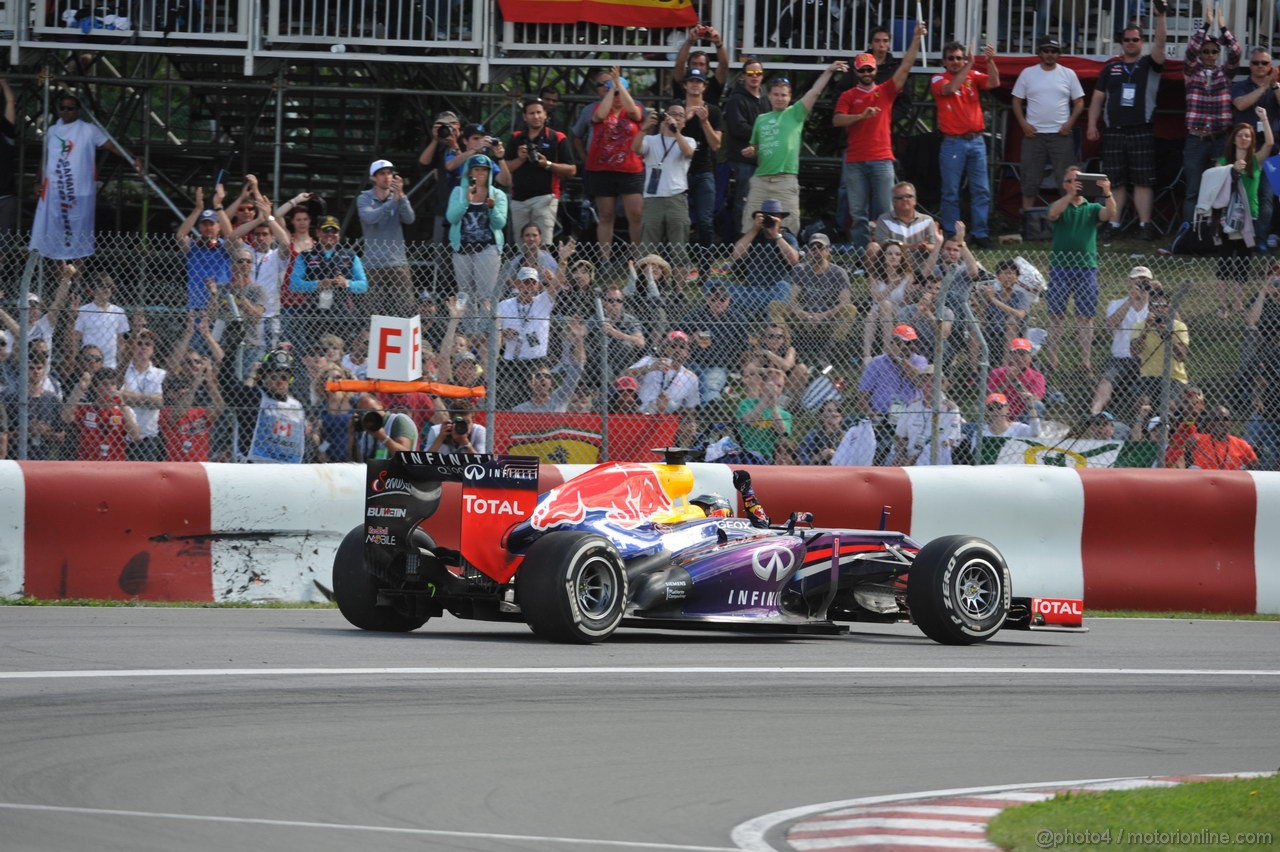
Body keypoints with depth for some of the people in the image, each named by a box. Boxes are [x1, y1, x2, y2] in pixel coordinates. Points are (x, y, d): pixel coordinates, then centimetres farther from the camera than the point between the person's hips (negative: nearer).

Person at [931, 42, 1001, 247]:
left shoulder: (973, 76, 8)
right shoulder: (938, 80, 0)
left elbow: (994, 83, -7)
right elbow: (951, 88, -21)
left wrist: (990, 61, -22)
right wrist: (969, 65, -23)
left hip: (976, 140, 3)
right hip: (953, 143, -3)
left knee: (982, 190, 2)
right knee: (951, 192, 0)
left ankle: (980, 234, 8)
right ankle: (951, 235, 5)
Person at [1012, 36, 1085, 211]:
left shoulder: (1068, 74, 4)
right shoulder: (1028, 74, 5)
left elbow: (1079, 102, 7)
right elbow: (1017, 101, 8)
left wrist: (1069, 123, -7)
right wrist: (1023, 124, -5)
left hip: (1060, 134, 0)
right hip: (1034, 134, 0)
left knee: (1065, 178, -1)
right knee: (1030, 178, 4)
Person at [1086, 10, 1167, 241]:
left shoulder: (1149, 65, 7)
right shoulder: (1110, 69, 14)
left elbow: (1160, 42, -9)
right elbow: (1097, 98, 15)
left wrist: (1160, 17, -21)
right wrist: (1092, 125, 5)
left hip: (1141, 133, -3)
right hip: (1114, 133, 3)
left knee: (1143, 182, -5)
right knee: (1115, 182, 3)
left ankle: (1145, 225, -5)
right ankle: (1113, 224, 6)